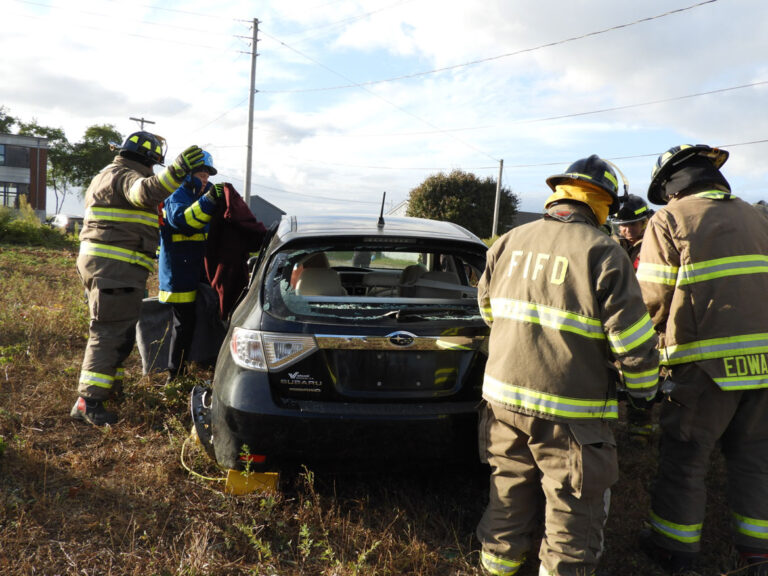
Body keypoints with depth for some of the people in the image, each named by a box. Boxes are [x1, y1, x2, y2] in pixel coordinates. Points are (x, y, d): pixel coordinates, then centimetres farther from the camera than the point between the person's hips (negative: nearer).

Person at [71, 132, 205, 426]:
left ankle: (107, 382, 36)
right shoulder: (126, 176, -11)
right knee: (111, 333, -10)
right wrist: (178, 170, -45)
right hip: (116, 267, -11)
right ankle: (88, 402, -9)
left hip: (101, 262, 11)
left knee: (117, 331, 22)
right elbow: (146, 192, -34)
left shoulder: (108, 176, 24)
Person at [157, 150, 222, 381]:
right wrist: (208, 200, -41)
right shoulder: (176, 197, -9)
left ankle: (178, 369, 26)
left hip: (193, 274, 10)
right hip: (179, 276, -10)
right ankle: (175, 374, 2)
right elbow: (181, 219, -32)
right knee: (183, 324, -7)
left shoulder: (196, 197, 21)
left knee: (187, 323, 15)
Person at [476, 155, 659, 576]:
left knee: (511, 496, 23)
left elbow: (488, 307, 17)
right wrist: (645, 391, 6)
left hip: (503, 396, 6)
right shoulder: (603, 253, -12)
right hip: (569, 413, -6)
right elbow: (634, 341, -12)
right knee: (573, 512, 11)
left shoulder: (509, 243, 4)